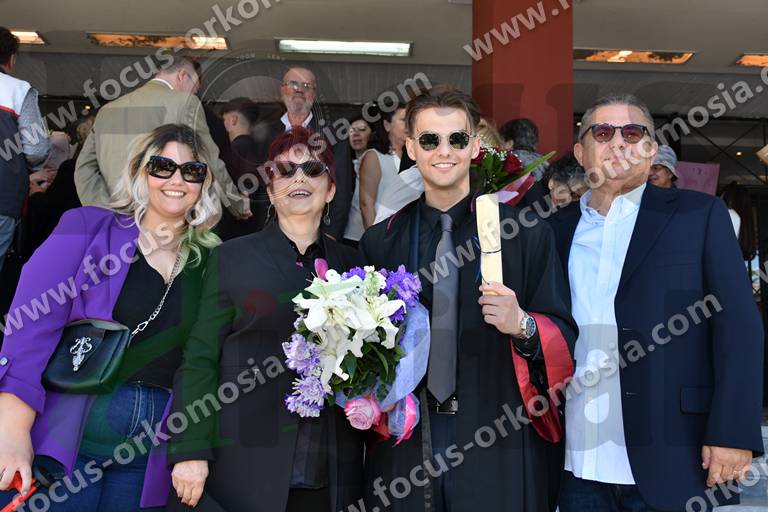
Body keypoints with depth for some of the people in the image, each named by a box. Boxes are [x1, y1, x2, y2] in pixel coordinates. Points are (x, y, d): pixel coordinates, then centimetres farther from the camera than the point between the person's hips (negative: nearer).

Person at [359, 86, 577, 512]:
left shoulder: (526, 232, -2)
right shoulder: (379, 242, 4)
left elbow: (563, 338, -1)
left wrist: (522, 324, -19)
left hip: (498, 452, -1)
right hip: (404, 446, 2)